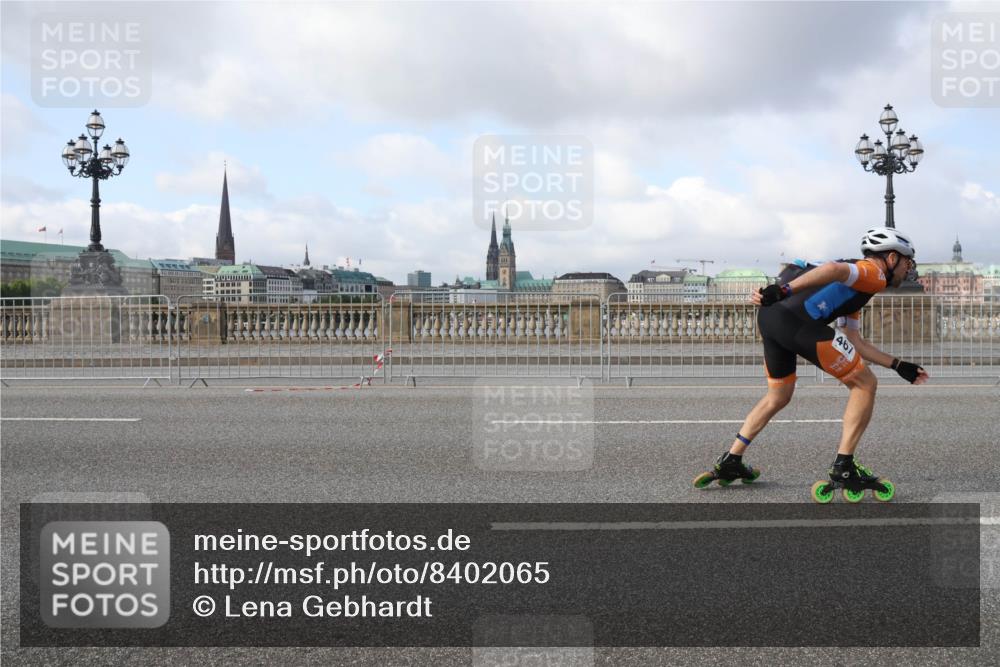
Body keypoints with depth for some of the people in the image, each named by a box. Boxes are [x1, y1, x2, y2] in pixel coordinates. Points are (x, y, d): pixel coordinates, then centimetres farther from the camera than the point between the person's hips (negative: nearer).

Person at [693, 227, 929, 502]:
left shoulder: (856, 284, 35)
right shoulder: (874, 274, 6)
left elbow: (856, 343, 33)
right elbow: (833, 269, -15)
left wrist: (898, 366, 36)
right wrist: (784, 290, -22)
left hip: (769, 317, 10)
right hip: (799, 323, -10)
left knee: (778, 397, 29)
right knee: (864, 385, 4)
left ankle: (729, 463, 29)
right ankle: (843, 468, 4)